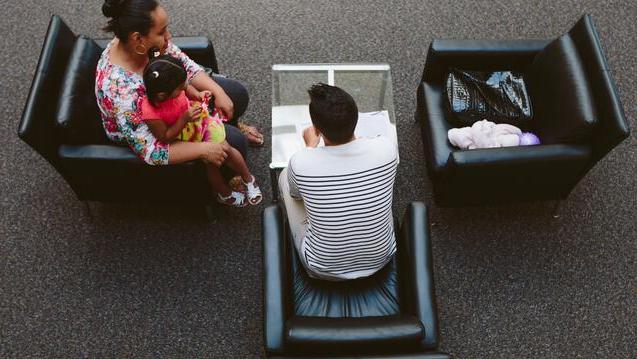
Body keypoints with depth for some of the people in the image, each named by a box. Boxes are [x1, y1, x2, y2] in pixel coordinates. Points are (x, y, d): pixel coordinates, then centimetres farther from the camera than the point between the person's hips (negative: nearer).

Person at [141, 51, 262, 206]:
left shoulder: (172, 86, -25)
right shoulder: (151, 112, -37)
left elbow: (187, 87, 0)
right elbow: (165, 138, -24)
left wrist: (197, 94, -19)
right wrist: (184, 119, -34)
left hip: (199, 116, 4)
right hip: (183, 138, -4)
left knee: (225, 148, -2)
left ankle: (248, 179, 22)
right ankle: (224, 194, 23)